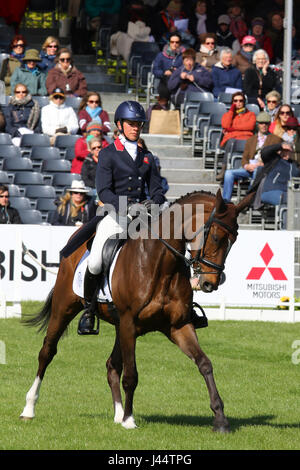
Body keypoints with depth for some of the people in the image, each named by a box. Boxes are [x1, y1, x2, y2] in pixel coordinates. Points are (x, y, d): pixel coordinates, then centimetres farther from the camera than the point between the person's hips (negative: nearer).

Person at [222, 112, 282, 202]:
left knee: (256, 172, -41)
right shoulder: (251, 140, 27)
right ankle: (225, 201, -24)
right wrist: (246, 166, -4)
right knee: (229, 173, -18)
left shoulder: (276, 139, 14)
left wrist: (261, 164, -12)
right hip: (249, 168, 5)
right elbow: (244, 158, 20)